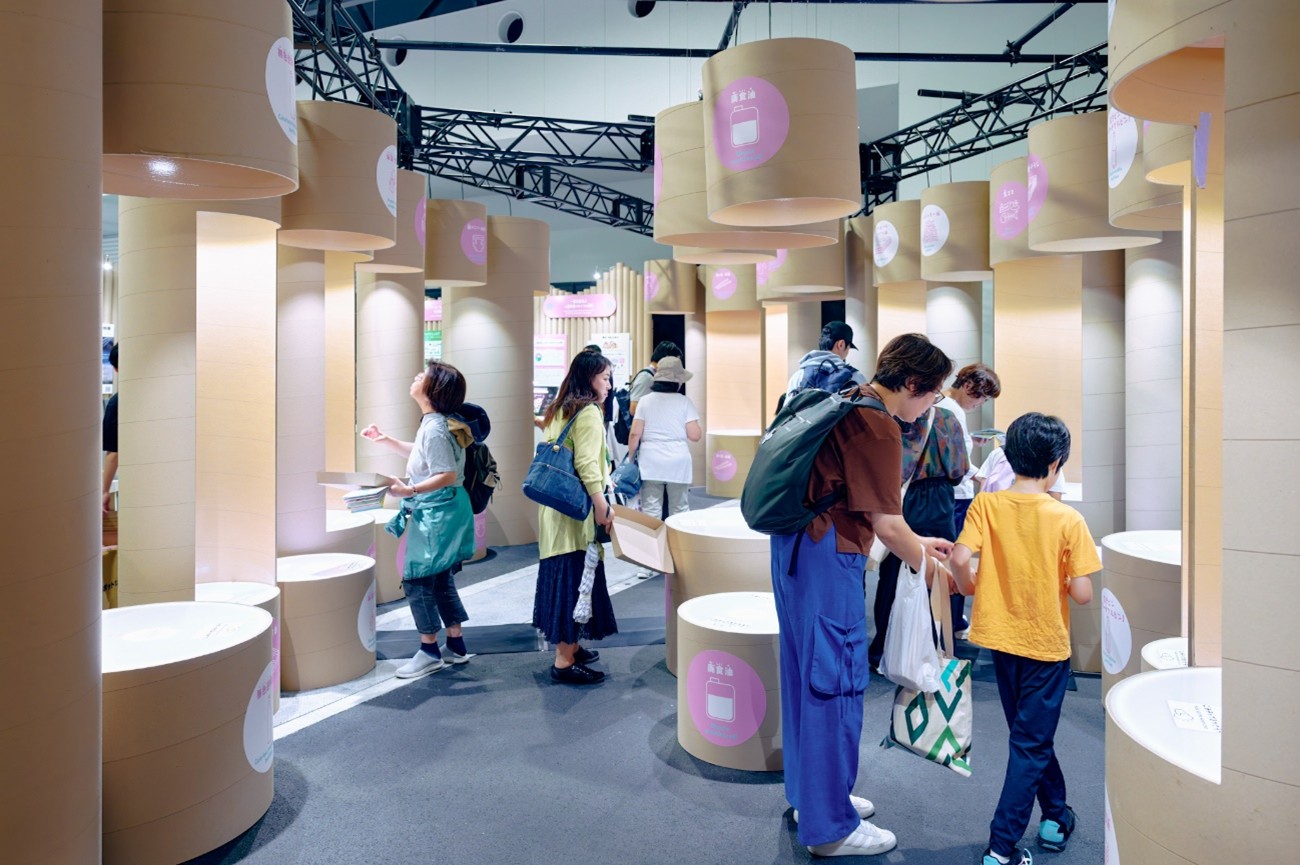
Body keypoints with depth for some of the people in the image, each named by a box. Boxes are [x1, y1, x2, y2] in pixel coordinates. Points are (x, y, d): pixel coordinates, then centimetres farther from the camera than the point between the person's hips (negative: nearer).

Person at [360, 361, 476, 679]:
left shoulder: (434, 428, -21)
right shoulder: (432, 423, 10)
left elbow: (447, 476, -25)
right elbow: (420, 454, 27)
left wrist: (410, 491, -32)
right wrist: (386, 440, 21)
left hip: (436, 513, -10)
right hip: (437, 511, 10)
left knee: (417, 579, -1)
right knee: (440, 579, 16)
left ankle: (430, 651, 9)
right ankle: (456, 645, 25)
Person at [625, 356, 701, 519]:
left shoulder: (645, 400, 2)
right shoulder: (684, 402, -2)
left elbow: (635, 434, -1)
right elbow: (695, 435, -5)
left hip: (651, 463, 1)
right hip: (678, 463, -1)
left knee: (650, 511, 3)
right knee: (679, 511, 8)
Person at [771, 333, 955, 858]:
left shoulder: (852, 406, 14)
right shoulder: (879, 428, -15)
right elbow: (886, 525, -15)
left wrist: (917, 542, 20)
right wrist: (932, 569, 0)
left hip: (796, 547, 10)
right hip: (828, 557, -10)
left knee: (807, 675, 18)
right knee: (836, 683, 0)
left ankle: (810, 795, 34)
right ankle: (830, 828, 12)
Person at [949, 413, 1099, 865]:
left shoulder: (985, 504, -9)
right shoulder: (1068, 519, -14)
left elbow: (960, 558, -19)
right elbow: (1082, 594, -16)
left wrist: (971, 588, 0)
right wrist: (1063, 582, 6)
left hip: (1001, 638, 3)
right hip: (1047, 643, -3)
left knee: (1031, 733, 23)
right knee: (1030, 745, 6)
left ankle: (1055, 816, 39)